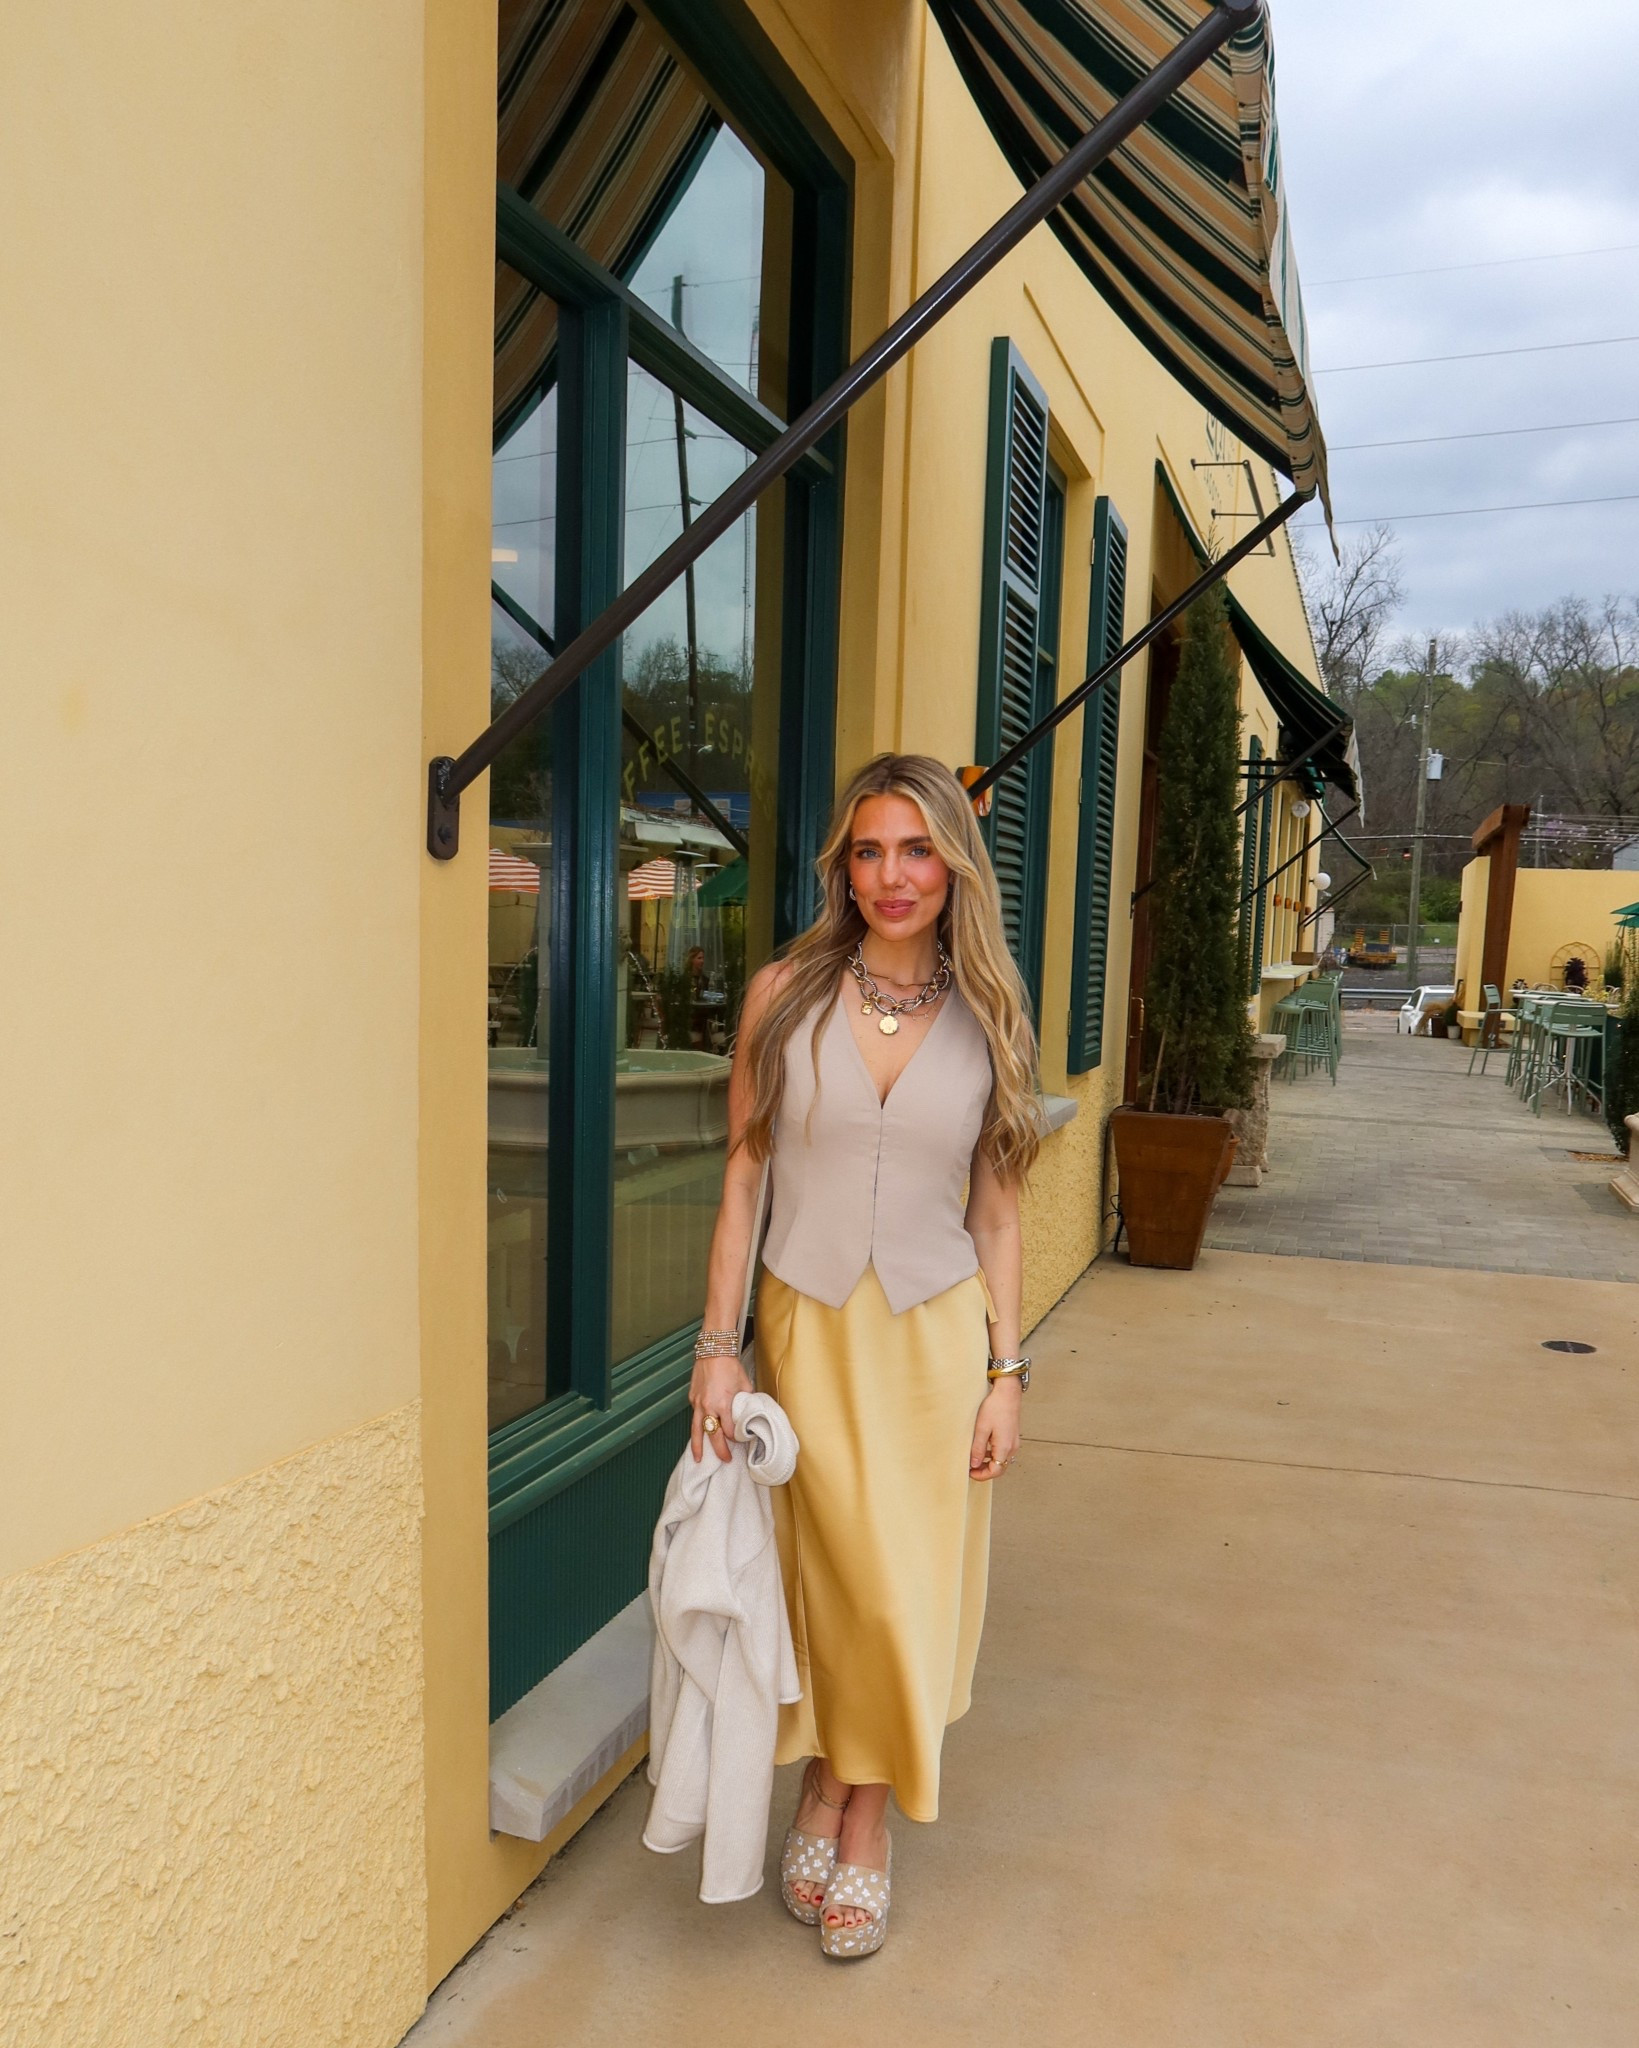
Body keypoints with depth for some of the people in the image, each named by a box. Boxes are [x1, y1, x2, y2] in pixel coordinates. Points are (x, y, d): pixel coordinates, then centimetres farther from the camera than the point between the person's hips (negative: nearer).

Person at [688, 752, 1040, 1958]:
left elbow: (996, 1213, 4)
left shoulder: (987, 1019, 0)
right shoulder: (787, 995, -3)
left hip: (935, 1334, 1)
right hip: (808, 1327, -1)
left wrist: (1006, 1371, 0)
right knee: (835, 1581, 9)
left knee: (905, 1588, 8)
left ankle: (849, 1821, 31)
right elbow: (743, 1178, -1)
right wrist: (719, 1344, -5)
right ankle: (844, 1817, 34)